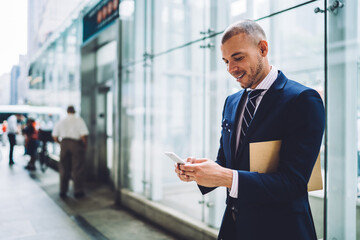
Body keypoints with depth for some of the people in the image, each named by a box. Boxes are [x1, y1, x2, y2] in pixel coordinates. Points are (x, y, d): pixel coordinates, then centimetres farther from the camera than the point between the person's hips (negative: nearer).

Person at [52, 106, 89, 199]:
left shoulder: (61, 121, 8)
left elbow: (54, 136, 5)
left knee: (64, 169, 12)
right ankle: (78, 192, 8)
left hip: (64, 144, 4)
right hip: (76, 144, -4)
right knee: (77, 169, 4)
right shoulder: (79, 120, -4)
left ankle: (63, 191, 18)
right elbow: (83, 135, -14)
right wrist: (84, 145, 0)